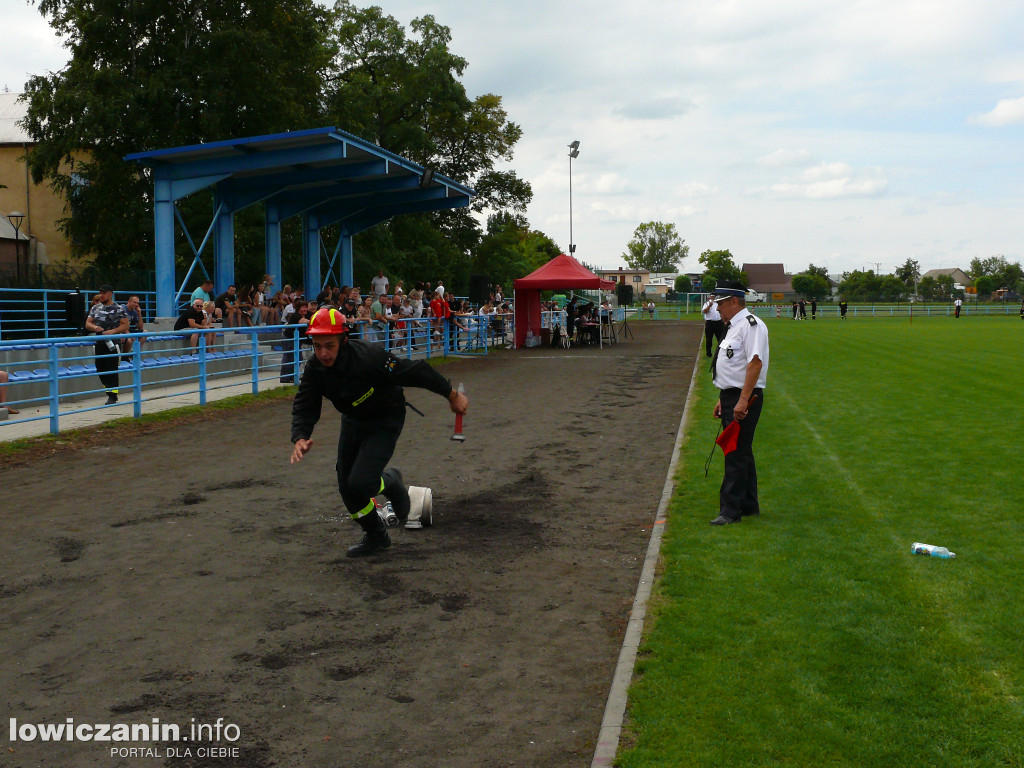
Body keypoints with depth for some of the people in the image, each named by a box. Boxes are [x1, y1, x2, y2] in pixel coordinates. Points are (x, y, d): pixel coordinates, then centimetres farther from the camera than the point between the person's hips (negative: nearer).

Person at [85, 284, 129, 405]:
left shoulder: (119, 309, -1)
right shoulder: (95, 308, 14)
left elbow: (125, 325, -4)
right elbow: (87, 323, 14)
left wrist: (113, 331, -18)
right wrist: (94, 327, -8)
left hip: (113, 343, -5)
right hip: (99, 343, 5)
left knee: (112, 370, -7)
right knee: (100, 368, 7)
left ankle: (112, 396, -4)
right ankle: (110, 390, 21)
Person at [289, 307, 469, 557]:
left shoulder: (369, 358, -34)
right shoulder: (315, 369, -16)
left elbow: (416, 372, -26)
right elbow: (304, 407, -13)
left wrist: (452, 395, -17)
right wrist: (300, 438, -35)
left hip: (385, 422, -6)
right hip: (352, 421, 6)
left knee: (360, 483, -20)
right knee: (346, 487, 7)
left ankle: (390, 482, 17)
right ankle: (376, 536, 32)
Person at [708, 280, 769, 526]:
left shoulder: (750, 324, -14)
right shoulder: (733, 326, 17)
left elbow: (755, 363, -23)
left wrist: (742, 401, -27)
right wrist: (722, 400, 22)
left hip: (744, 399, -10)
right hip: (732, 397, 10)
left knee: (736, 454, -8)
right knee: (741, 452, 16)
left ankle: (731, 510, -5)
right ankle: (748, 505, 25)